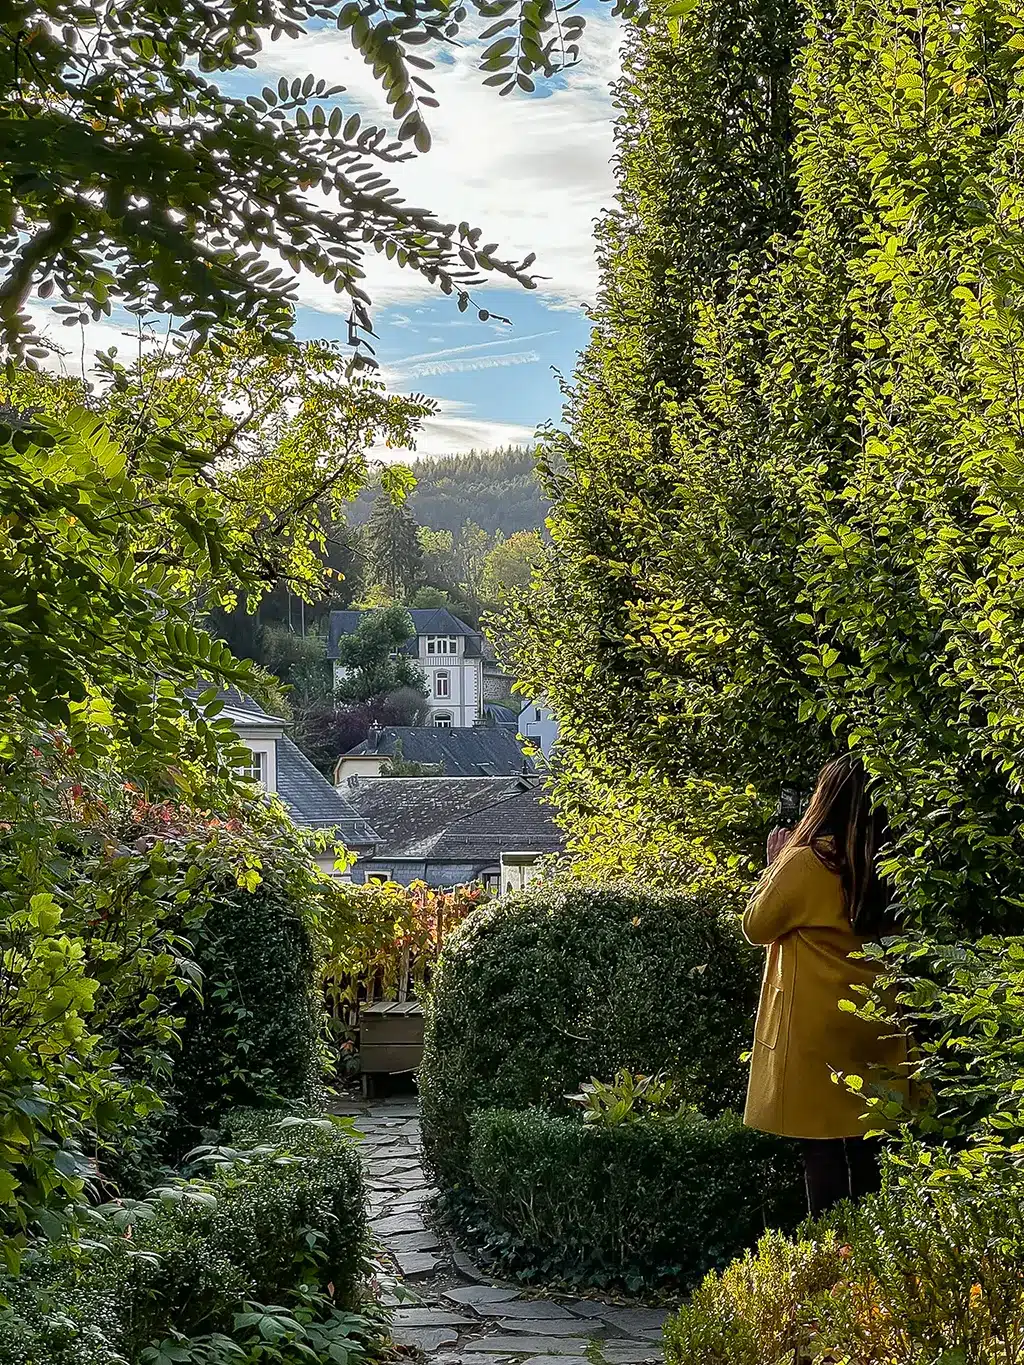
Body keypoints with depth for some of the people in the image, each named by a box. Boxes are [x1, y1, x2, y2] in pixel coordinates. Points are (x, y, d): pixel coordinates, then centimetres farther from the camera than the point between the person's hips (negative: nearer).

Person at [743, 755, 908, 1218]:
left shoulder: (806, 861, -16)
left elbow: (757, 927, -5)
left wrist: (775, 864, 6)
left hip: (816, 1030, -6)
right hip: (875, 1029, 6)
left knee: (822, 1147, 0)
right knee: (866, 1147, 13)